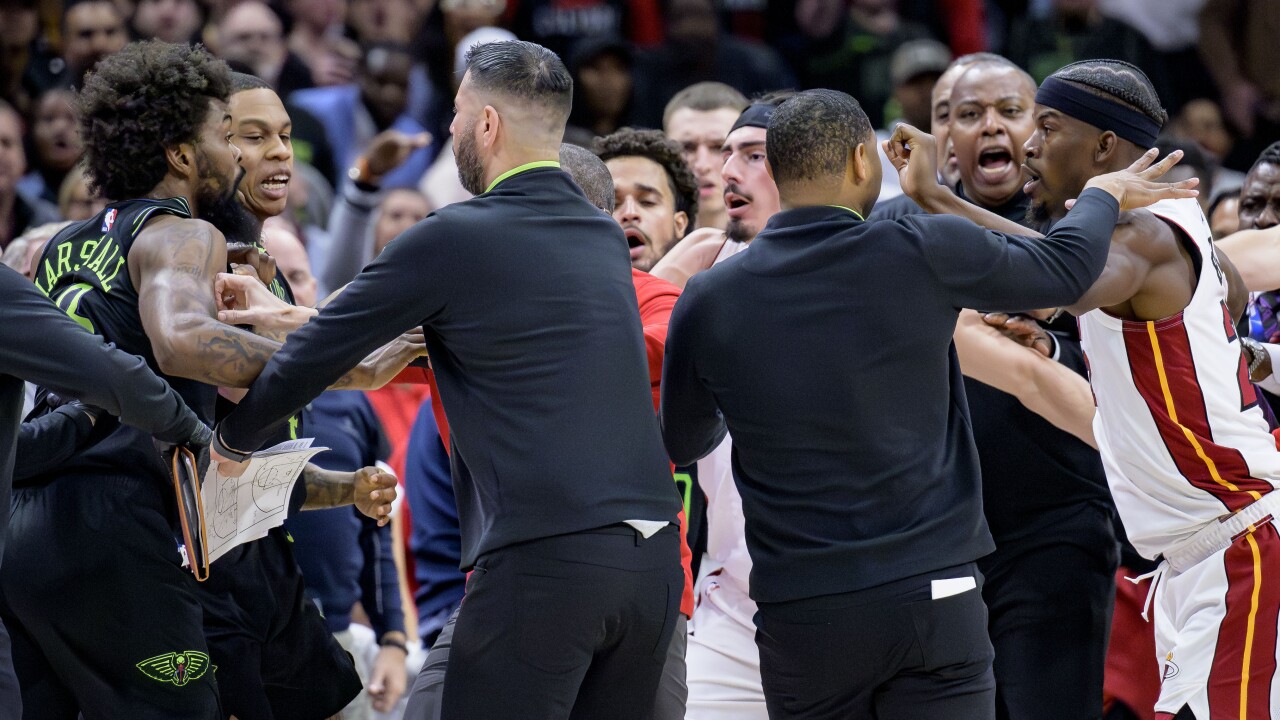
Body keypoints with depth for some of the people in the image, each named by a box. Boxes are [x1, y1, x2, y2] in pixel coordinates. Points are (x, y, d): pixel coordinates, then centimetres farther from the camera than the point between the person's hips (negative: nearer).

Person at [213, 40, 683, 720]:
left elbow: (319, 352, 4)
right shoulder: (606, 238, 17)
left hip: (545, 556, -7)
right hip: (655, 559, 7)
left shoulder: (454, 237, -4)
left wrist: (235, 436, 23)